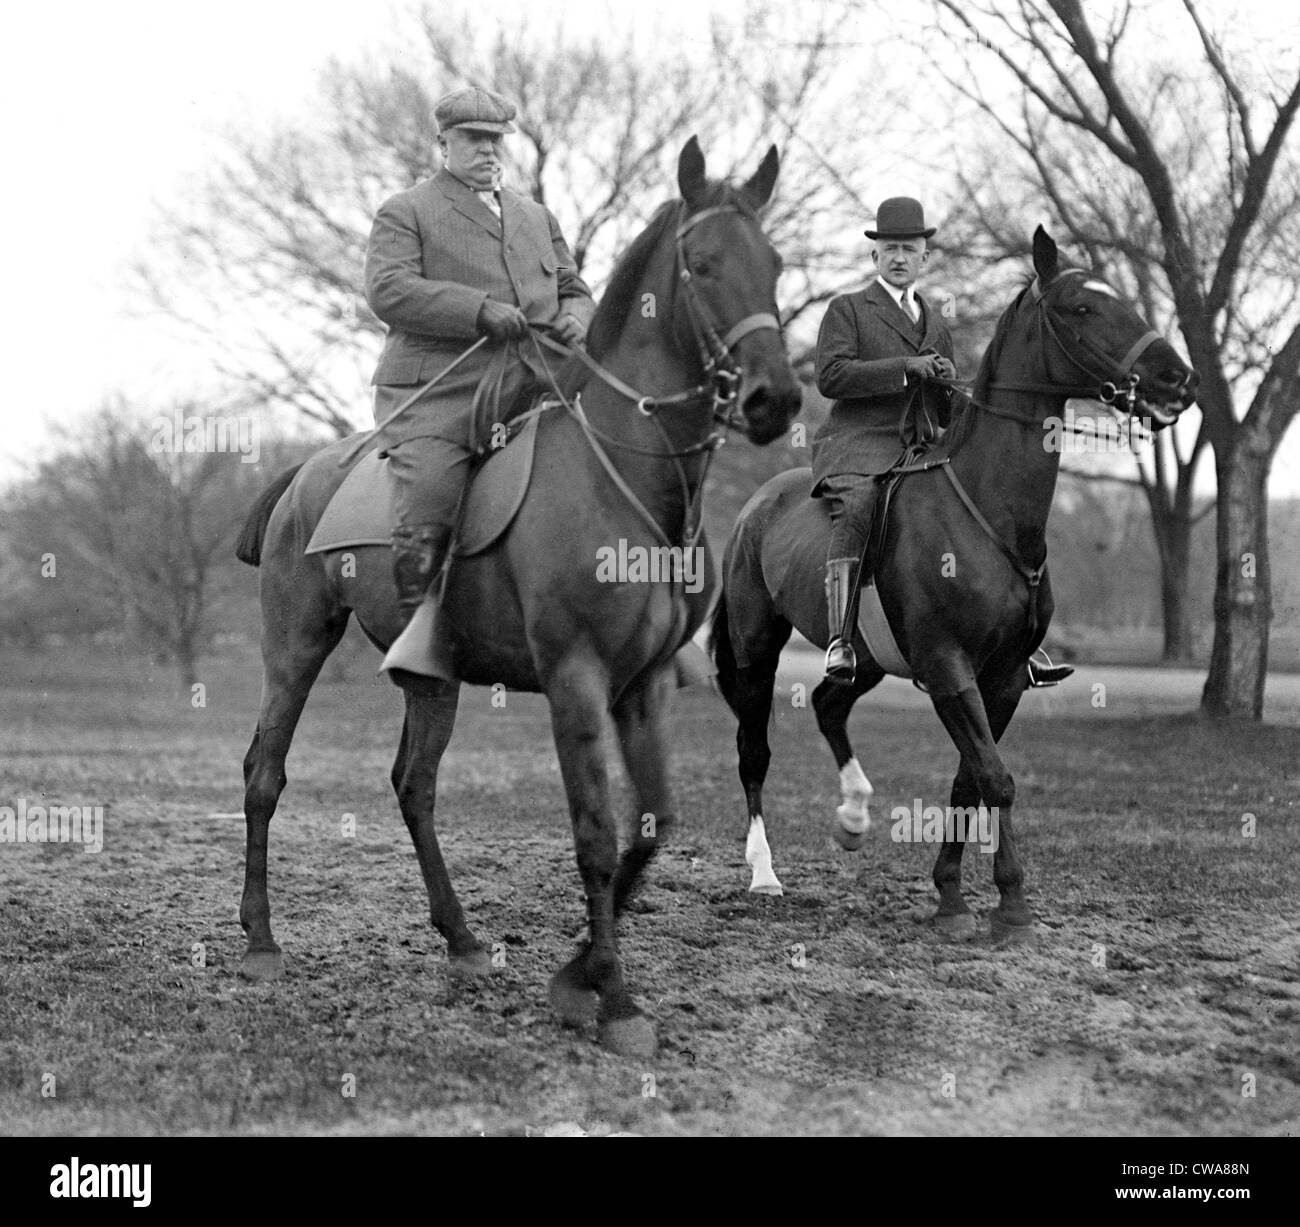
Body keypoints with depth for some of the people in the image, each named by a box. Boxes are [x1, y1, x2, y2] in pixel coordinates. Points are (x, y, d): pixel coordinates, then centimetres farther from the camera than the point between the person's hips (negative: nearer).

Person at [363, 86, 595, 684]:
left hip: (530, 392, 5)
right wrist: (480, 310, -18)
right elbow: (388, 290, -7)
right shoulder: (404, 213, 9)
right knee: (426, 510, -24)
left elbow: (575, 292, 28)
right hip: (435, 394, -5)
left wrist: (573, 320, 1)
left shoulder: (538, 218, 27)